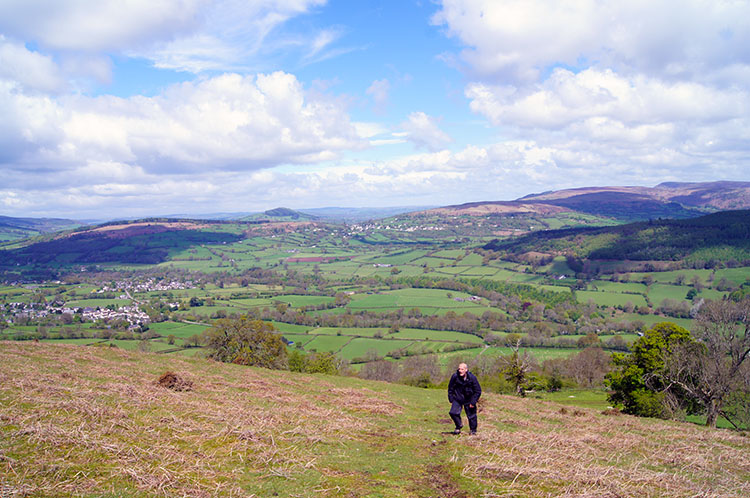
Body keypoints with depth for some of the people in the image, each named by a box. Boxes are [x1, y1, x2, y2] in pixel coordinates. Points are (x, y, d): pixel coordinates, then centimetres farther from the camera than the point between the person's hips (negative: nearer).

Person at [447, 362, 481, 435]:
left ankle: (473, 430, 31)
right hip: (457, 399, 1)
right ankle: (459, 425, 11)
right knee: (453, 412, -15)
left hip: (469, 400, -1)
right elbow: (450, 389, 2)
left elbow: (478, 391, -6)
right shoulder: (455, 376, -13)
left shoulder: (472, 378, -16)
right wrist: (451, 400, 0)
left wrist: (473, 402, -9)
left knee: (471, 416, 6)